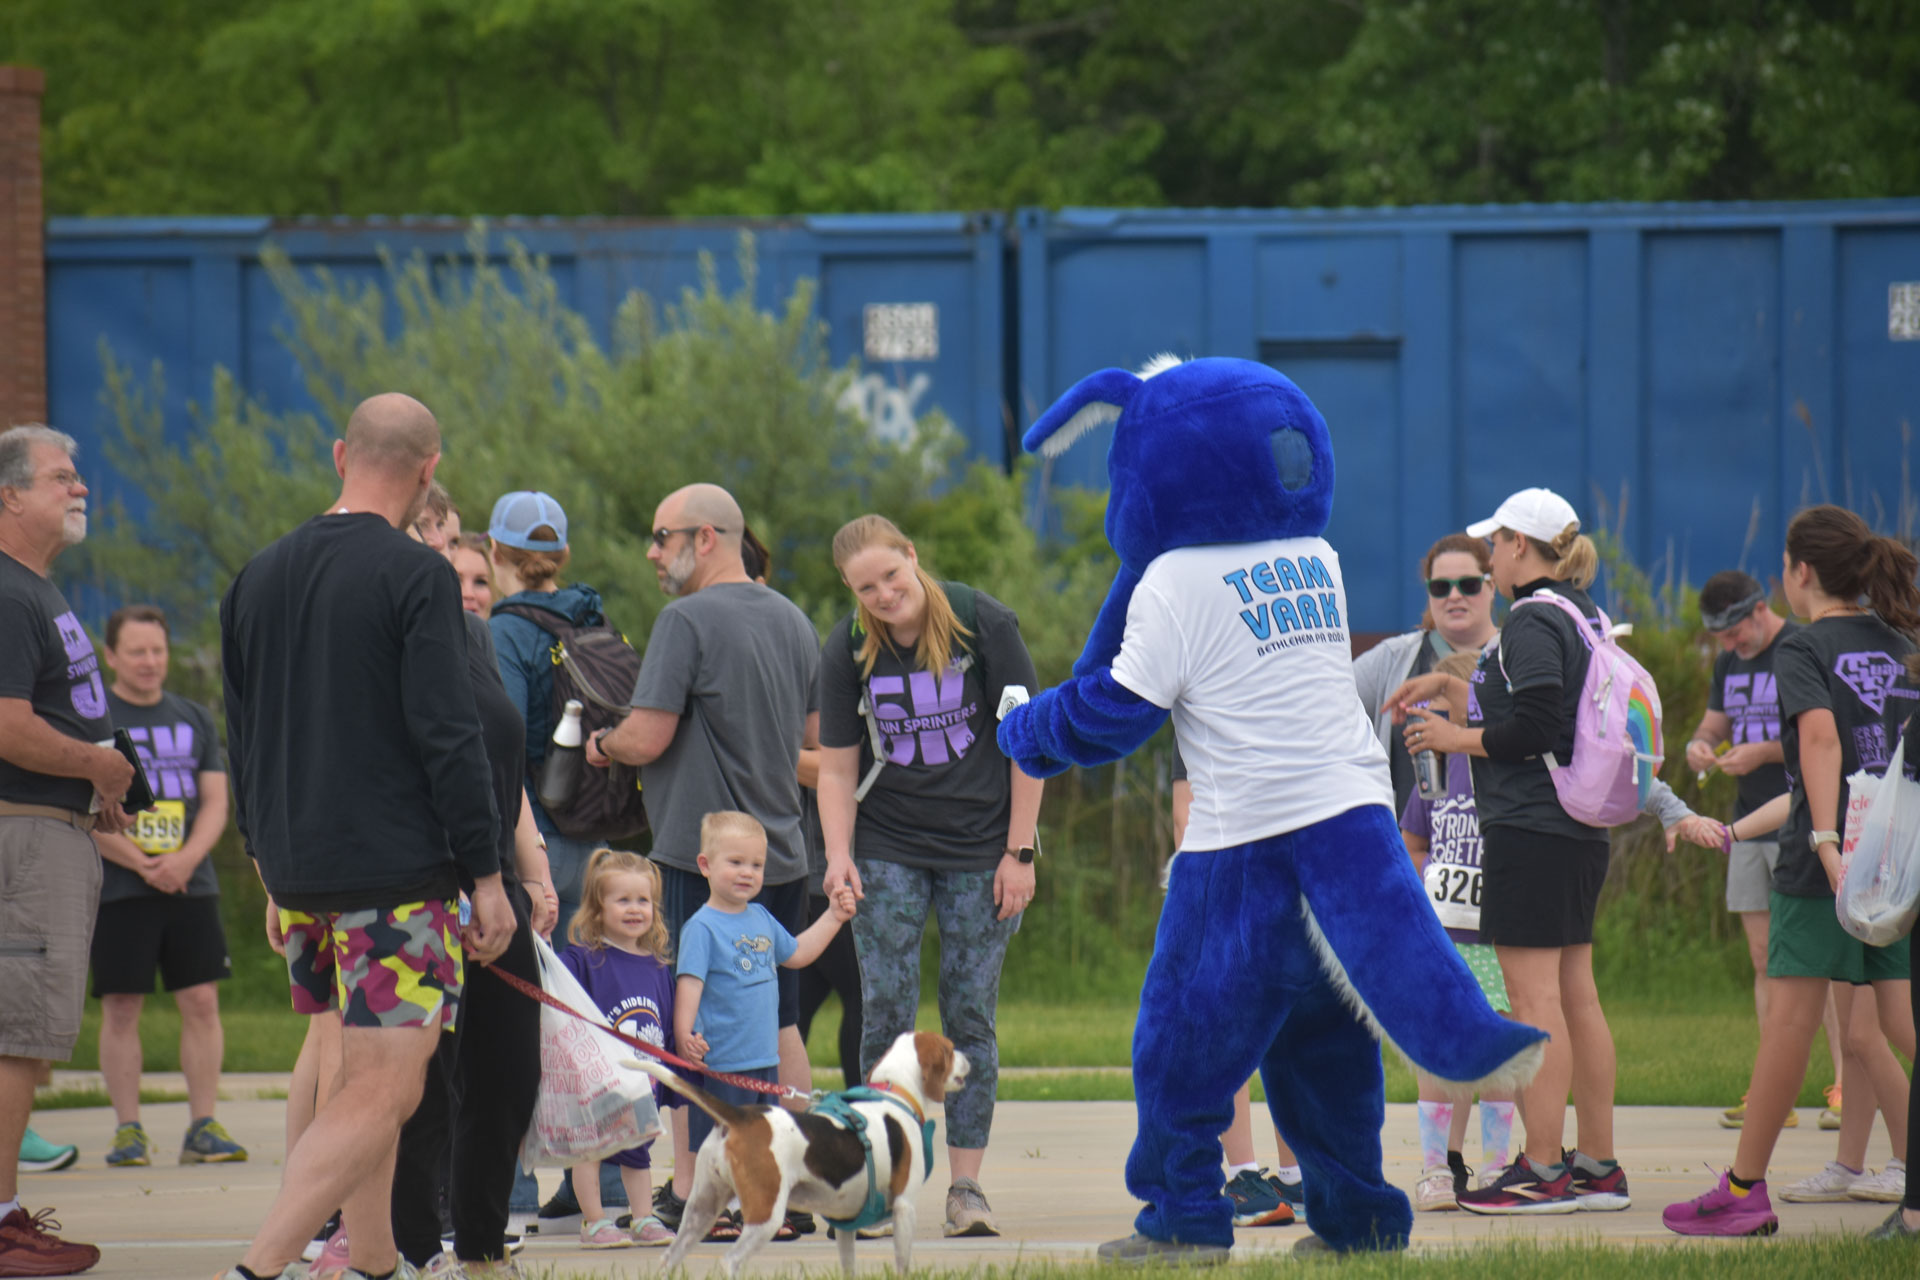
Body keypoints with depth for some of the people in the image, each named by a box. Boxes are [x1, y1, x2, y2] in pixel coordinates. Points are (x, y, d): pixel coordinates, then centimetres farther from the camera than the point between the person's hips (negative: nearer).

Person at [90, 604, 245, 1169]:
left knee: (201, 1000, -2)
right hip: (118, 889, -3)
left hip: (191, 885, 3)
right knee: (120, 1008, -4)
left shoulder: (194, 719, 14)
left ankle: (203, 1126, 2)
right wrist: (143, 865, -14)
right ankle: (128, 1130, 1)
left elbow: (216, 802, 10)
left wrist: (186, 859, -9)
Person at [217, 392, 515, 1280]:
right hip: (398, 873, -7)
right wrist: (486, 874, -9)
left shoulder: (259, 577, 10)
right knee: (383, 1094, -8)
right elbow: (448, 735, -14)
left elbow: (242, 740, 17)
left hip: (299, 872, 7)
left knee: (362, 1080, 17)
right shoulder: (417, 577, -10)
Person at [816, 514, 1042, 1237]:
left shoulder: (984, 625, -10)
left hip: (980, 850, -1)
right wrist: (839, 854, -13)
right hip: (887, 851, 1)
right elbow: (837, 768, 2)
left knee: (970, 1016, -2)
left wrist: (1019, 852, -7)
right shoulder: (846, 652, -4)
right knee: (886, 1016, -6)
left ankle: (966, 1186, 3)